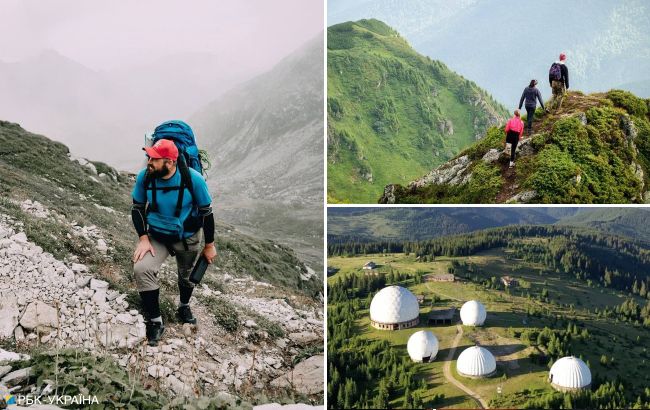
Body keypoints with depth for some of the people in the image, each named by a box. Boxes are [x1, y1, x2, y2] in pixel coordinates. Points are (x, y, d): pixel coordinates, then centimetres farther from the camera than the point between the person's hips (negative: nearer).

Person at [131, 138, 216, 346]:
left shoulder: (193, 179, -26)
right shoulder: (144, 177, -21)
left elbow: (206, 212, -13)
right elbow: (137, 208, -5)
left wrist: (209, 245, -6)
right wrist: (143, 239, -16)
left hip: (187, 238, 0)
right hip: (157, 236, 1)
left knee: (186, 274, 22)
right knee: (142, 269, -24)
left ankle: (184, 307, 56)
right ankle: (155, 322, -9)